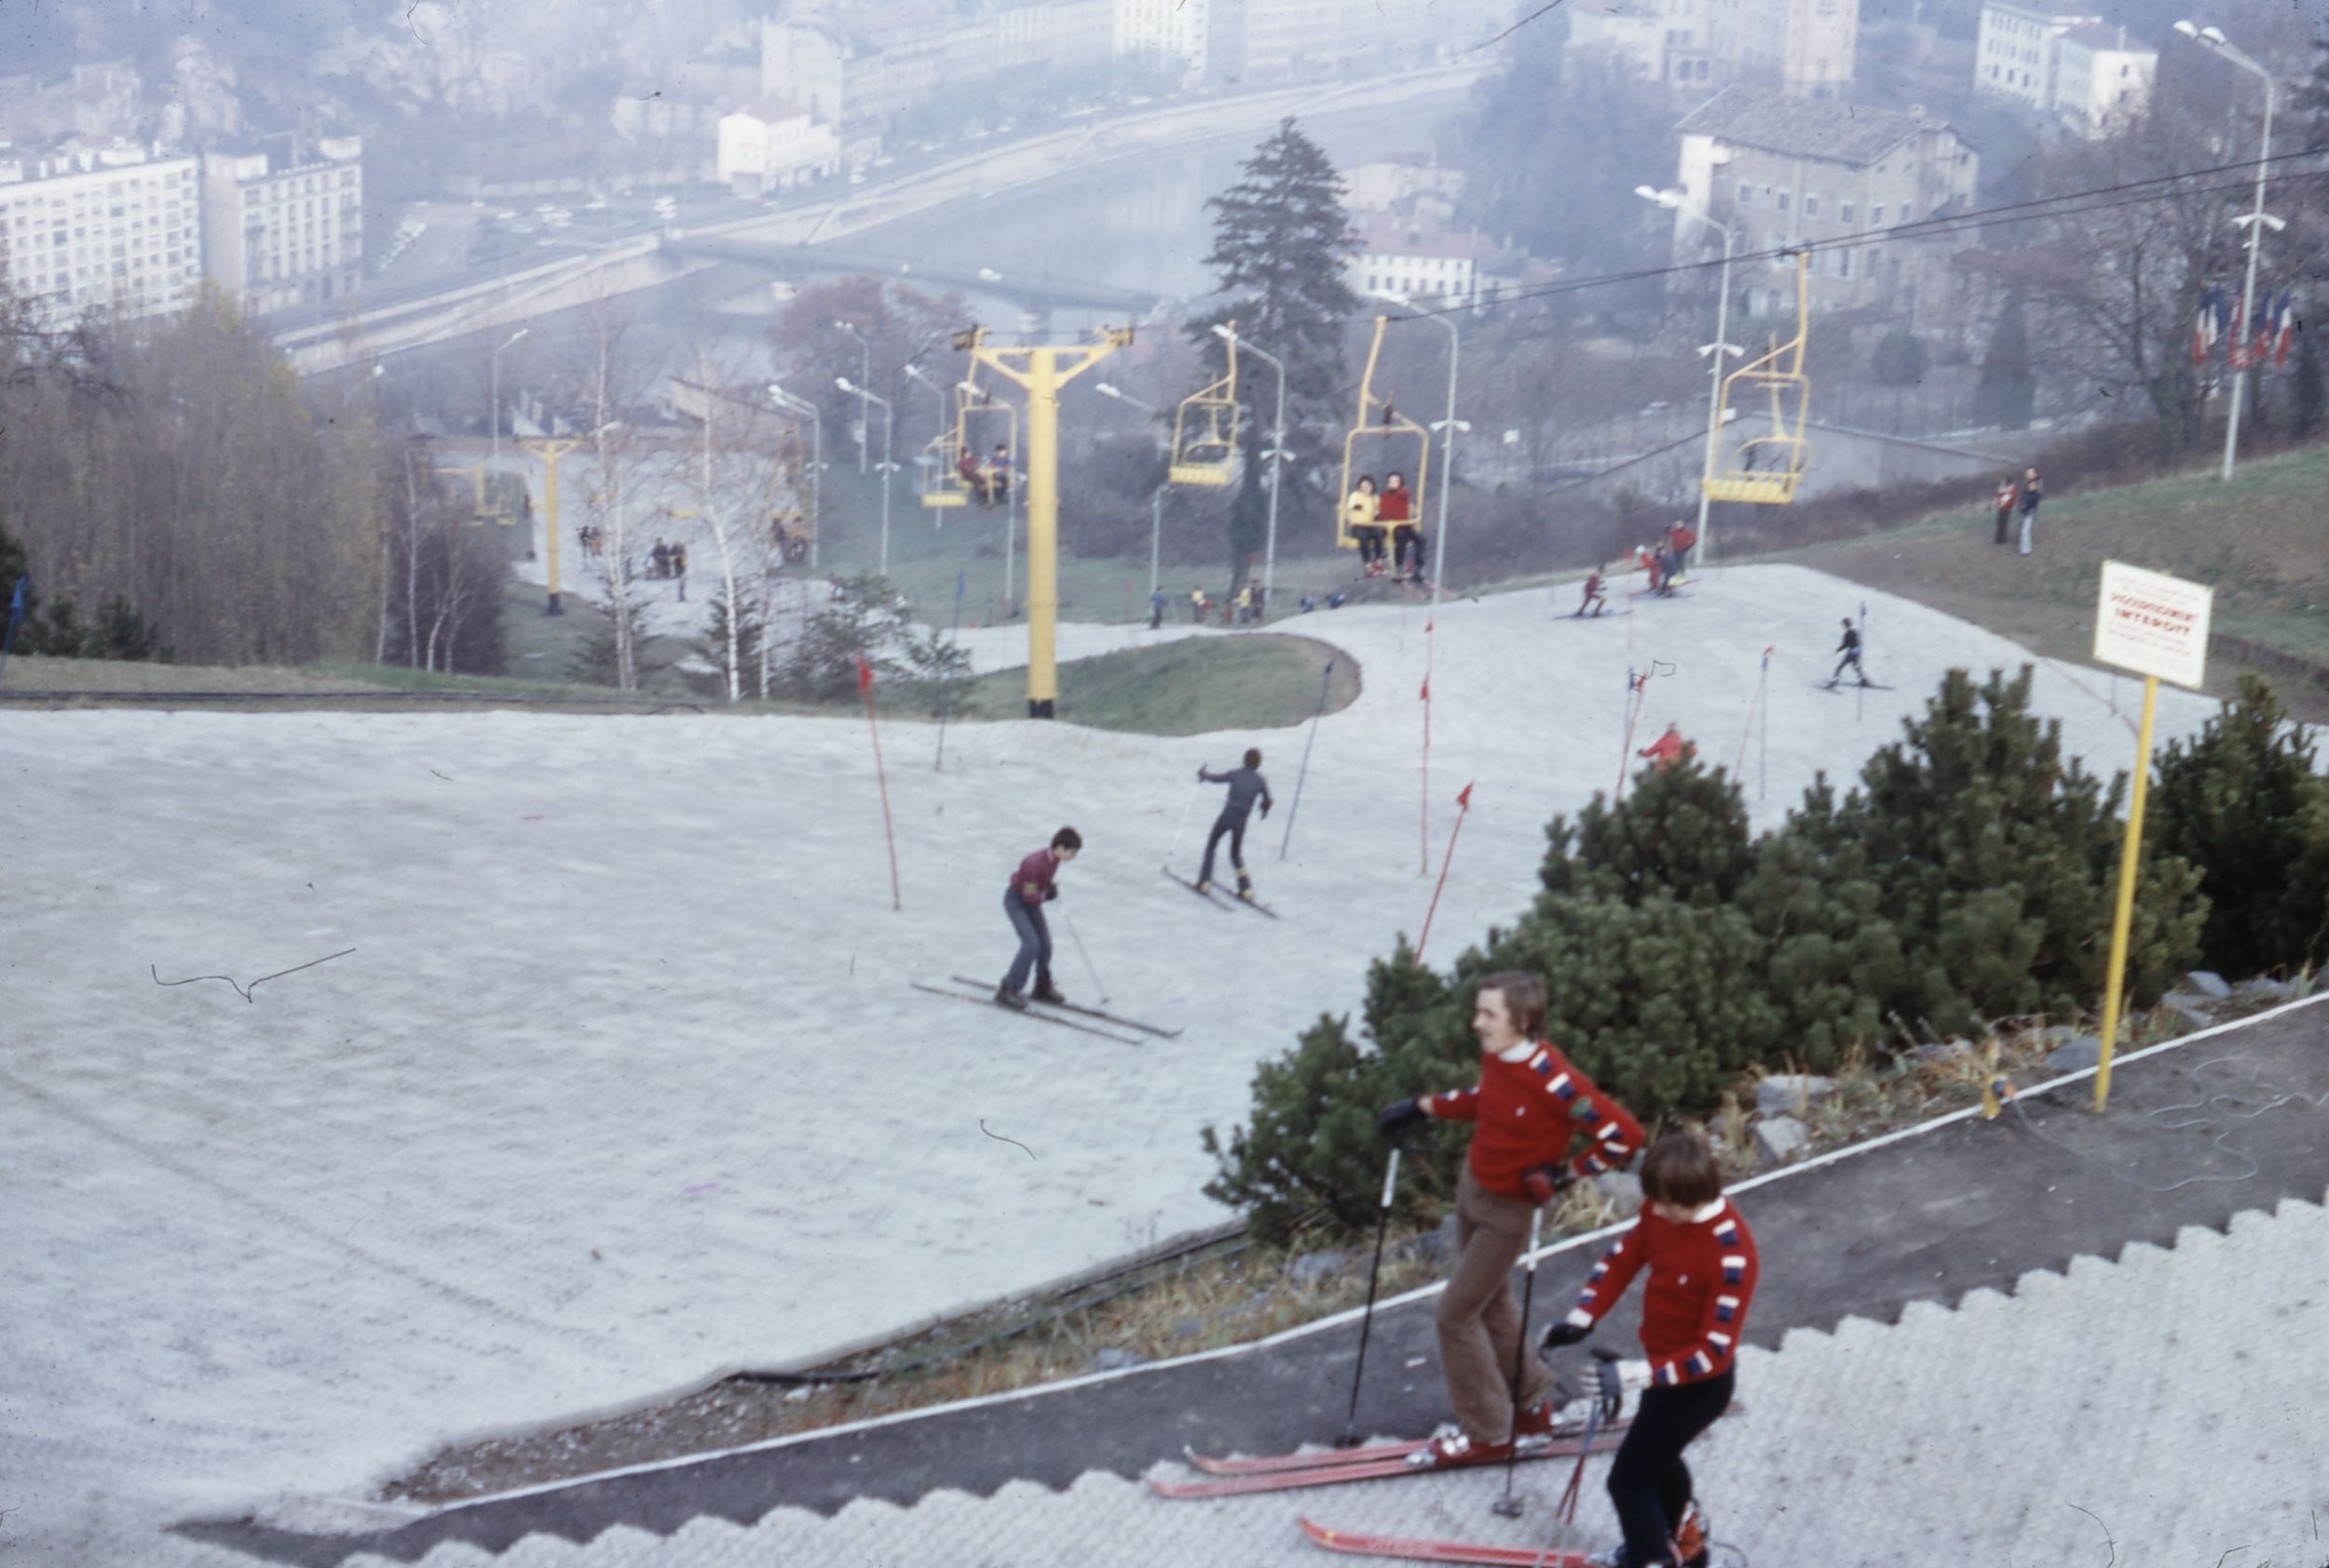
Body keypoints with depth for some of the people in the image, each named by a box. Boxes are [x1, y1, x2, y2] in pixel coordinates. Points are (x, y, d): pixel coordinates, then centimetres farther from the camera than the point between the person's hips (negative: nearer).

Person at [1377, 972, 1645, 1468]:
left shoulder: (1551, 1081, -31)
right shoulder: (1497, 1055, -7)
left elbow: (1623, 1135, -25)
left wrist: (1563, 1173, -21)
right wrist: (1424, 1107, 12)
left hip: (1507, 1211, -8)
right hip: (1472, 1188, 8)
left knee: (1456, 1314, -1)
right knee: (1492, 1303, 21)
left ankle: (1485, 1432, 16)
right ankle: (1531, 1406, 39)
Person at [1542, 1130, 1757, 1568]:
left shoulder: (1731, 1255, -35)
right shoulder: (1663, 1209, -14)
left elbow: (1715, 1351, -32)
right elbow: (1623, 1258, -1)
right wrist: (1582, 1317, -14)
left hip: (1698, 1383, -8)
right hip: (1665, 1364, 8)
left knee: (1629, 1479, 2)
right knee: (1656, 1457, 30)